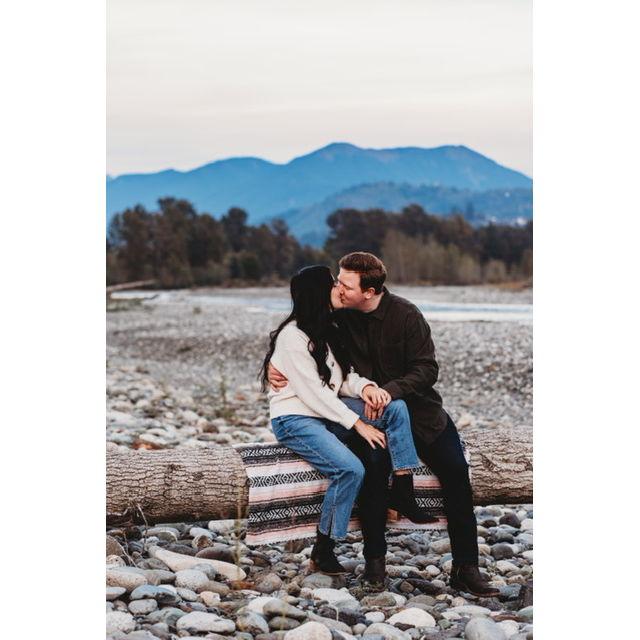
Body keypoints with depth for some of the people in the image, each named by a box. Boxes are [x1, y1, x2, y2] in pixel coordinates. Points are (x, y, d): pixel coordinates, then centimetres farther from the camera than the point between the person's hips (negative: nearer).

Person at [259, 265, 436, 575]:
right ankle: (323, 550, -16)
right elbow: (312, 392, -20)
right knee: (351, 469, -29)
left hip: (326, 413, 8)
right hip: (295, 420, -8)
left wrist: (365, 387, -13)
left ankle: (403, 493, -10)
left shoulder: (326, 332, 12)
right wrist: (358, 424, -20)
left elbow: (341, 377, 11)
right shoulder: (293, 337, -16)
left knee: (396, 407, -10)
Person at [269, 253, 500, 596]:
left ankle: (465, 569, -6)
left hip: (418, 407, -1)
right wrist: (277, 365, -5)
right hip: (372, 411, 1)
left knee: (456, 471, -15)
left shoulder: (406, 315, -13)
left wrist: (390, 391, -30)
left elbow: (427, 369, -15)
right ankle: (375, 559, -16)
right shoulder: (339, 314, -3)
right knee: (372, 467, -30)